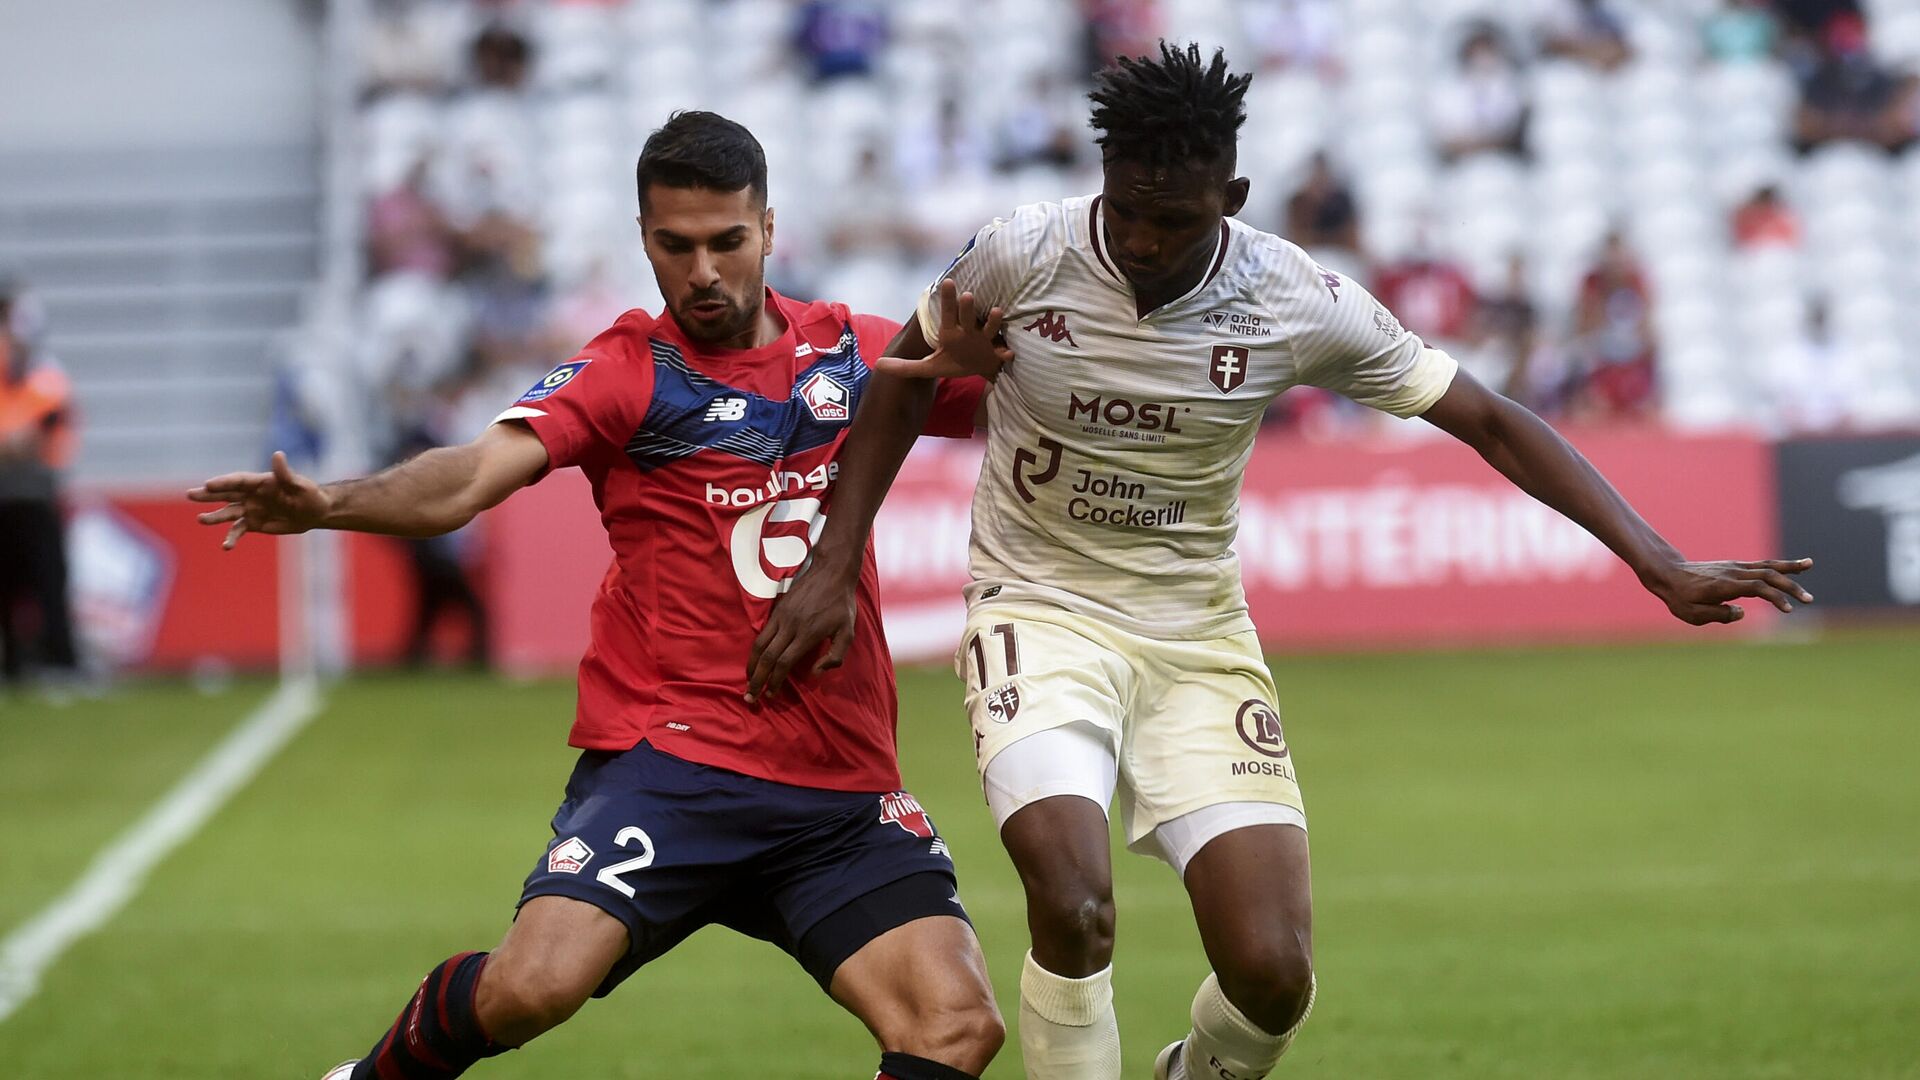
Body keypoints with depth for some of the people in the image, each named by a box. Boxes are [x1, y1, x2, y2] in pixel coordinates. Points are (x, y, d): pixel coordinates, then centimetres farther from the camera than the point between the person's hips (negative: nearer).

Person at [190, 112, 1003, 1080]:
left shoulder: (857, 354, 10)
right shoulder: (629, 372, -2)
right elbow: (476, 473, -17)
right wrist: (325, 506, -36)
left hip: (843, 790, 4)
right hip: (668, 761, -4)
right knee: (530, 988, -23)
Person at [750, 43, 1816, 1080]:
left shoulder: (1303, 305, -12)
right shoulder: (1021, 257, -13)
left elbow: (1490, 422, -5)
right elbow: (901, 384, 5)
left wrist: (1661, 565, -11)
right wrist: (832, 568, -2)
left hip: (1199, 637, 2)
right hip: (1041, 615, -2)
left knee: (1271, 973, -10)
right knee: (1074, 912, -27)